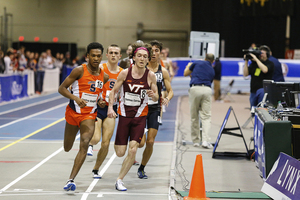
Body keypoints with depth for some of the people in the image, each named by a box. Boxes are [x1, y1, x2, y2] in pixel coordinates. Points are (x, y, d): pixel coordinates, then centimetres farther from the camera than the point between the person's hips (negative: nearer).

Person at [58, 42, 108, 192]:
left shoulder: (104, 76, 3)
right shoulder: (79, 71, -11)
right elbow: (61, 88, -10)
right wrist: (75, 98, -26)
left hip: (90, 115, 2)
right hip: (73, 112, -1)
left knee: (84, 145, -19)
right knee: (67, 148, 10)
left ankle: (71, 180, -21)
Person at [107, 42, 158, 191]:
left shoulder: (150, 76, -5)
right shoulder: (125, 73, -8)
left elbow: (156, 98, 3)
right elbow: (114, 91, 1)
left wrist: (153, 95, -21)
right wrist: (110, 107, -12)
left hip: (140, 117, 0)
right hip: (124, 115, 0)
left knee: (132, 150, -13)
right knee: (120, 153, 1)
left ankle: (119, 180, 2)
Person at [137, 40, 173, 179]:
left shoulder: (163, 72, 4)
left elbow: (170, 91, 8)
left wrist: (167, 99, -13)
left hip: (155, 109, 2)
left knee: (150, 142, -3)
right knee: (140, 143, -9)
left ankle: (142, 168, 18)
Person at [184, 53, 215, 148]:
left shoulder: (198, 63, 14)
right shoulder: (212, 71, 24)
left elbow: (185, 73, 21)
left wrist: (188, 66, 43)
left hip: (195, 89, -2)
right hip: (207, 90, 2)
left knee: (194, 117, 8)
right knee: (206, 117, 1)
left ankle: (196, 141, 14)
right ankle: (205, 140, -13)